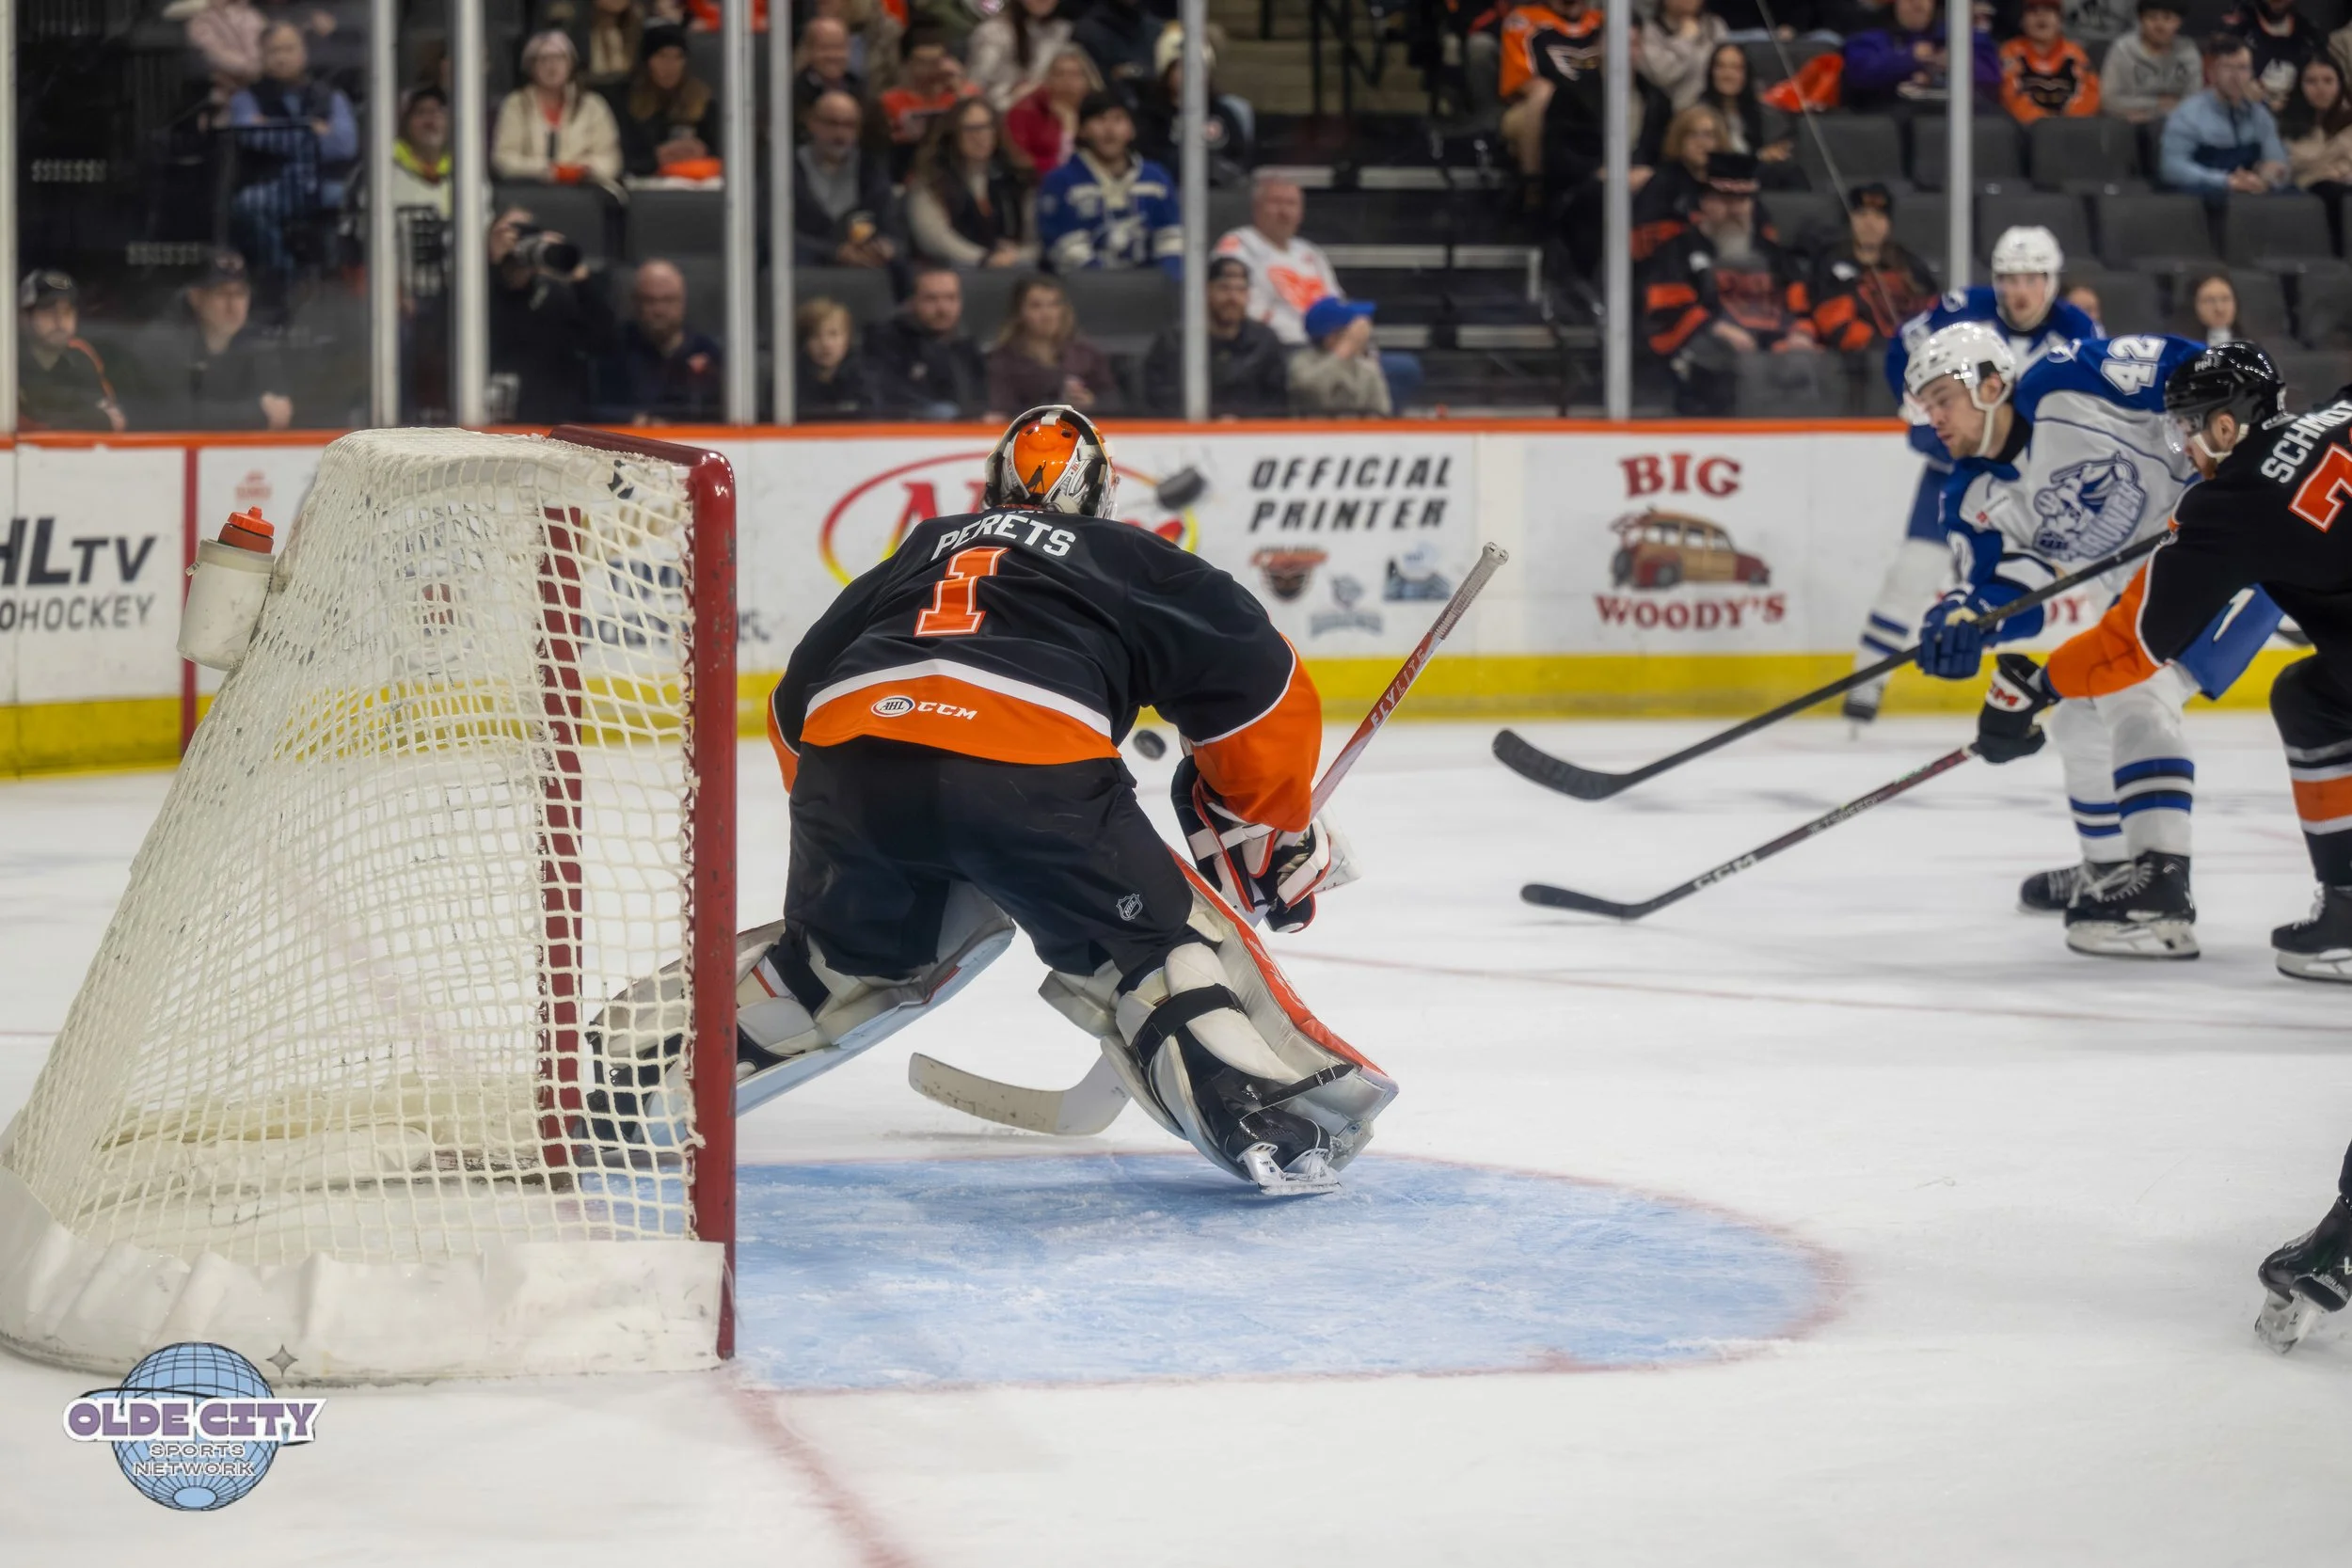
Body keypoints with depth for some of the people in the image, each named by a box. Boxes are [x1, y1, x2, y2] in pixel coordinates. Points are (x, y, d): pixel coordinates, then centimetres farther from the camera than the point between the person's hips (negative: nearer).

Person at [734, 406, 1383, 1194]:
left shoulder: (921, 553, 37)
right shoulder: (1135, 560, 27)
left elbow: (793, 706, 36)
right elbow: (1259, 687, 20)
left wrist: (844, 838, 46)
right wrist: (1276, 834, 33)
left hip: (847, 757, 4)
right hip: (1033, 770, -4)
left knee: (851, 947, 29)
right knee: (1157, 944, 11)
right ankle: (1274, 1121, -3)